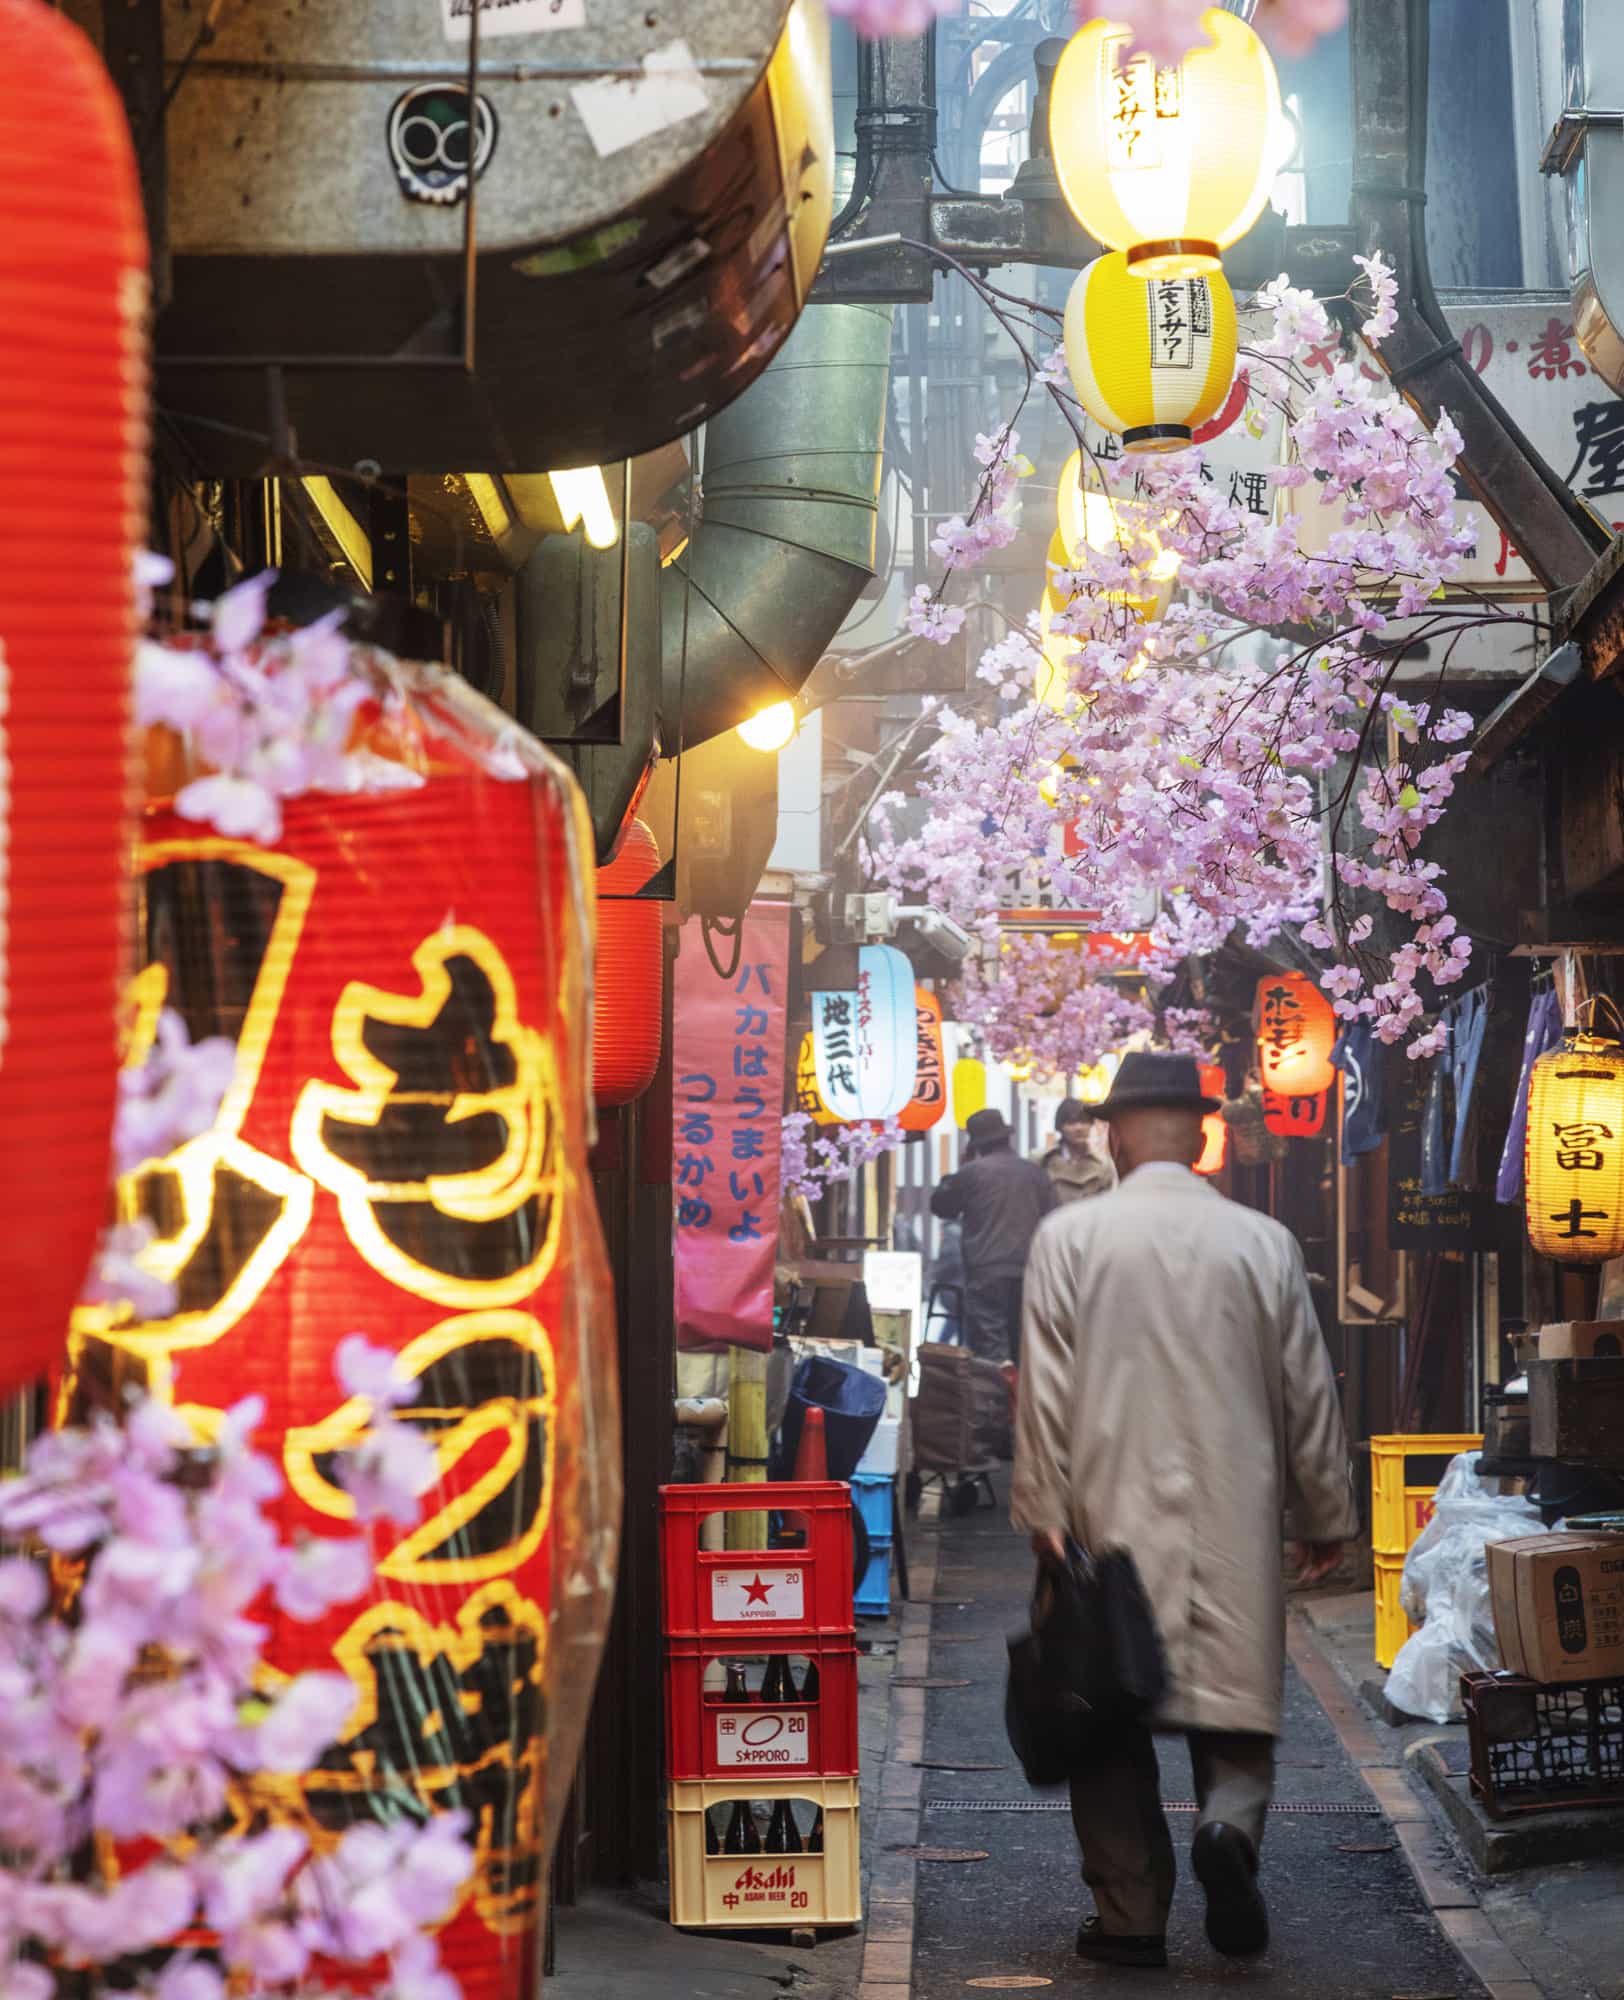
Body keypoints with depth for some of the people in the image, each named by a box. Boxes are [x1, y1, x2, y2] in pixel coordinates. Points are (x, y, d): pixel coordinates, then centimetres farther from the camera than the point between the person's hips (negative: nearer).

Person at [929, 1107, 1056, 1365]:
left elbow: (940, 1206, 7)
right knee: (1023, 1350, 13)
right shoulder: (1035, 1172, 9)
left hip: (986, 1273, -5)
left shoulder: (972, 1172, -5)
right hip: (1028, 1273, 5)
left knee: (990, 1349, -7)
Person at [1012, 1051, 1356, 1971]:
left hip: (1110, 1518, -1)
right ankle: (1232, 1824, -17)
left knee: (1112, 1727, 6)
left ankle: (1131, 1920, 7)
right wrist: (1328, 1516, 16)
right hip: (1234, 1529, 1)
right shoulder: (1264, 1243, 2)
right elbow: (1309, 1390, 7)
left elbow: (1045, 1387, -5)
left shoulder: (1069, 1237, -2)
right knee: (1236, 1700, 10)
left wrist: (1044, 1511, -1)